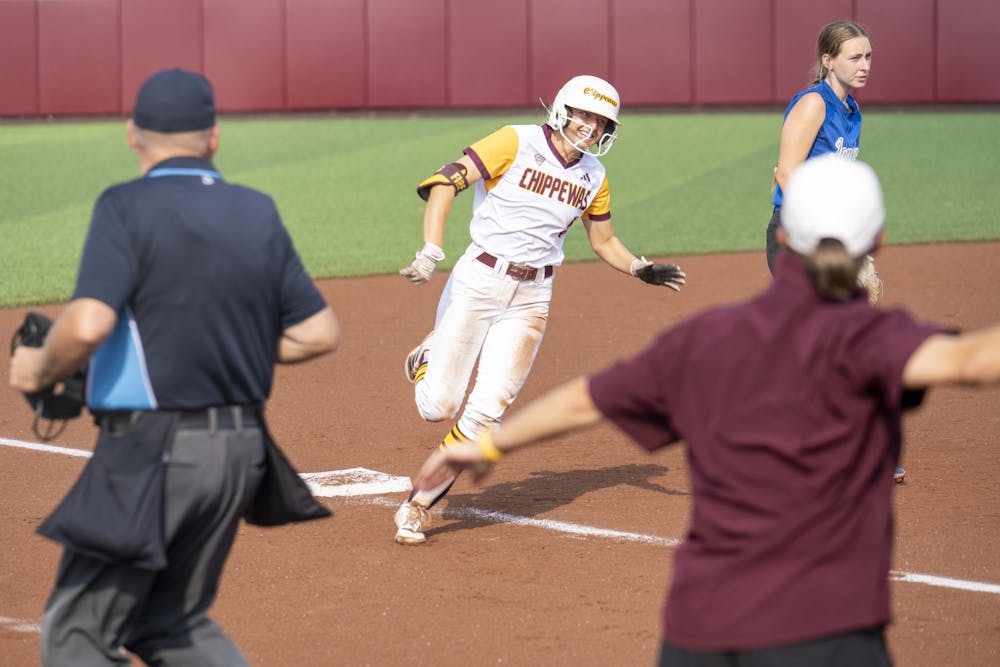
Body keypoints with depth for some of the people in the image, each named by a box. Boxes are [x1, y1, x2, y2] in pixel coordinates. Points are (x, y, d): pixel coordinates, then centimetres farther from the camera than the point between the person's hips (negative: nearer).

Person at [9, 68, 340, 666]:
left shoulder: (128, 207, -10)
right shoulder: (259, 213, 7)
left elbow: (88, 325, -23)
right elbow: (320, 333, 7)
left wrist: (40, 369, -3)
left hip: (152, 448, -6)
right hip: (243, 451, 6)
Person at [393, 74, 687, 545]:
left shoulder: (593, 177, 9)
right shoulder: (517, 143, -8)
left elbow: (604, 242, 21)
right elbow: (447, 181, -15)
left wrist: (641, 269, 1)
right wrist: (431, 253, -25)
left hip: (531, 298, 4)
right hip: (477, 281, -4)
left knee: (487, 409, -8)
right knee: (438, 405, -5)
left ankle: (419, 505, 5)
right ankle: (426, 360, 31)